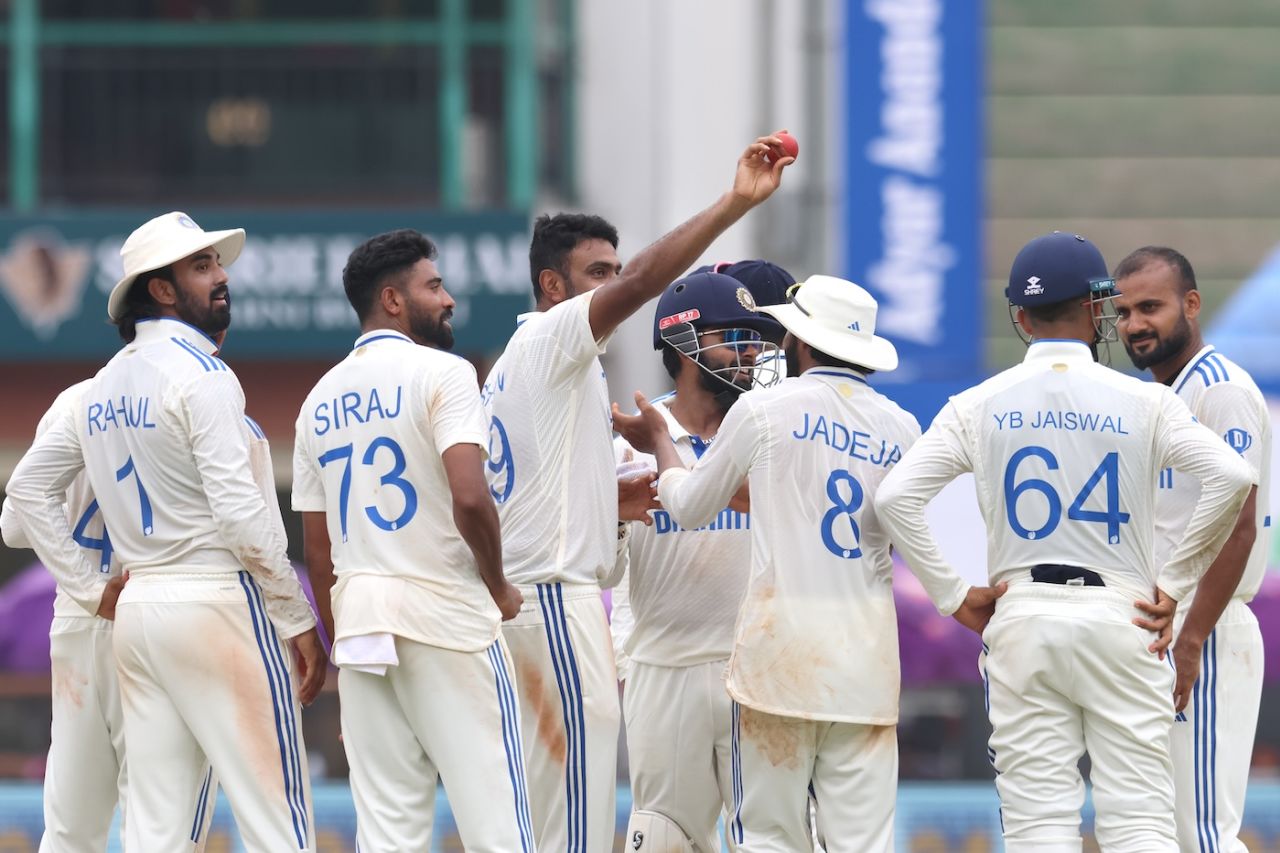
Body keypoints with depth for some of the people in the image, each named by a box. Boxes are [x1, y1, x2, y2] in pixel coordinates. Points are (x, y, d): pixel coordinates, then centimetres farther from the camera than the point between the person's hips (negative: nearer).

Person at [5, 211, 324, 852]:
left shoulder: (105, 386, 14)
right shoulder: (199, 373, -10)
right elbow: (240, 514, -16)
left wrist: (91, 590, 18)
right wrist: (300, 621, -11)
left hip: (137, 611, 8)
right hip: (217, 603, -8)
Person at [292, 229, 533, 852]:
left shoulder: (321, 399, 15)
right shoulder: (439, 373, -6)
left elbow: (318, 550, 16)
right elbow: (470, 498, -19)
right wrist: (499, 587, -4)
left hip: (357, 615, 6)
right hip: (444, 613, -6)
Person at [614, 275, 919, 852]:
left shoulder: (765, 409, -2)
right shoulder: (901, 429, 8)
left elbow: (688, 506, 9)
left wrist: (659, 444, 30)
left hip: (783, 644, -3)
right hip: (868, 649, 3)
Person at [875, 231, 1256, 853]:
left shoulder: (978, 406, 3)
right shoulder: (1141, 402, 0)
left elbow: (894, 497, -5)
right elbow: (1231, 476, -12)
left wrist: (952, 595, 1)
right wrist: (1173, 579, -4)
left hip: (1021, 618, 1)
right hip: (1120, 616, -1)